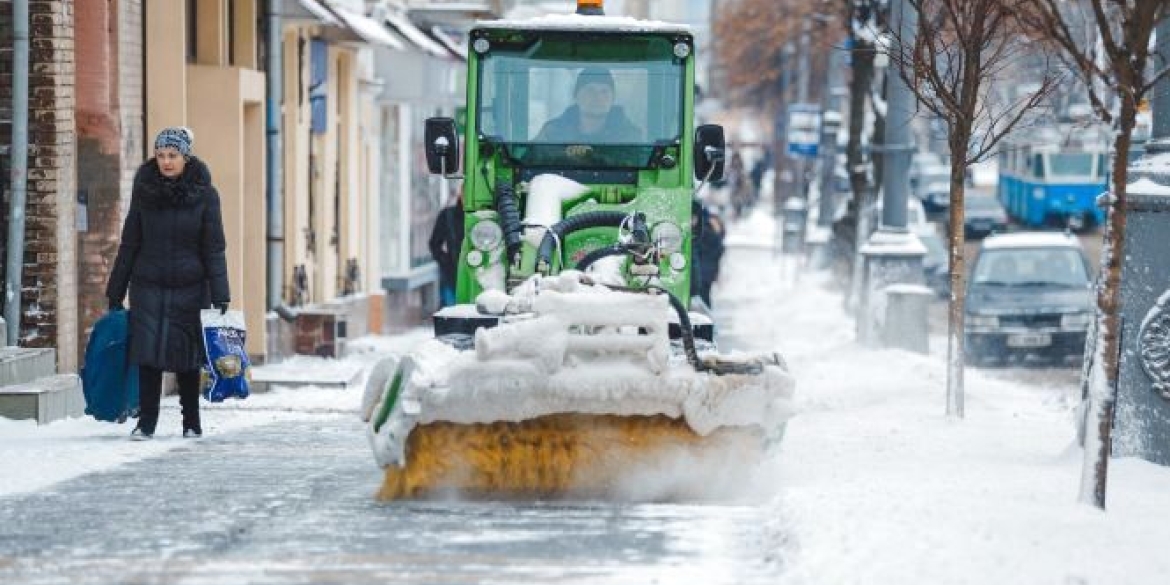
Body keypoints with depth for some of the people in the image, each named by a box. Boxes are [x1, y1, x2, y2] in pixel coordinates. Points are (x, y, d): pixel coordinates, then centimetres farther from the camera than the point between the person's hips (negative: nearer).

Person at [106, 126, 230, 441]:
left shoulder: (204, 194, -3)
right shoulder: (144, 191, 3)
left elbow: (214, 249, -3)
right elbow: (129, 244, 8)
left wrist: (220, 297, -9)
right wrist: (116, 293, 8)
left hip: (190, 288, -1)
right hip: (148, 286, 1)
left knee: (186, 356, 2)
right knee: (149, 355, -6)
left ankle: (192, 423, 15)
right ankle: (146, 422, 0)